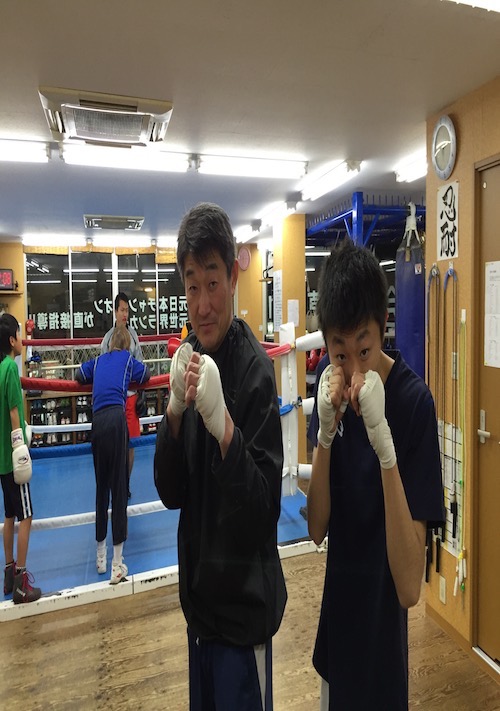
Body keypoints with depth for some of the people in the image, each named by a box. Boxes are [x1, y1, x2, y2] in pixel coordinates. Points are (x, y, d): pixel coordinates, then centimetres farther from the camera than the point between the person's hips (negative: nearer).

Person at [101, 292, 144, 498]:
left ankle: (126, 483, 22)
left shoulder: (133, 334, 3)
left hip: (131, 394, 2)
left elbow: (140, 365, 7)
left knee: (131, 442, 7)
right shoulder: (107, 338, -2)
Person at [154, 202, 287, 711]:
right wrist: (175, 410, -19)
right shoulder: (189, 357, -2)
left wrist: (222, 424, -35)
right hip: (198, 596, 6)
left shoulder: (255, 369, -21)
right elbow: (170, 493, -3)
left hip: (243, 606, -6)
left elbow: (266, 509, -22)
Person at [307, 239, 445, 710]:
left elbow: (410, 588, -27)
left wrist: (382, 441, -37)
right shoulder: (327, 376, -10)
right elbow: (316, 529, -9)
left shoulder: (414, 402, -25)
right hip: (335, 609, 4)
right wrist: (325, 433, -25)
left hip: (382, 623, -4)